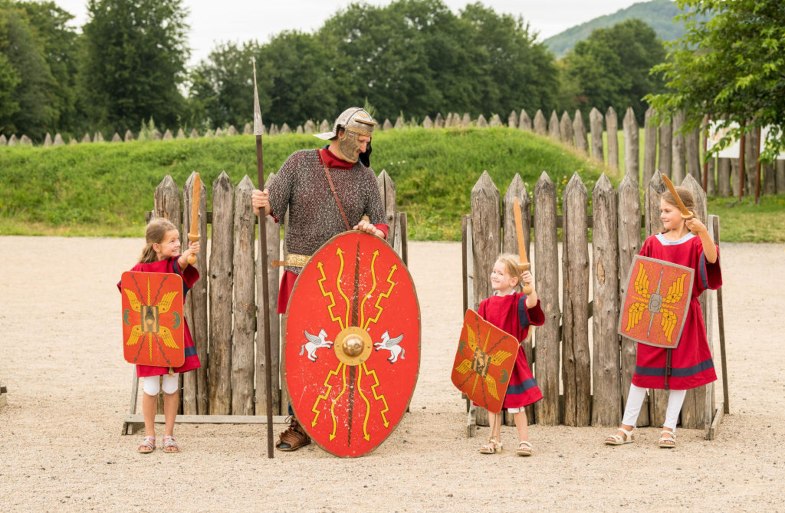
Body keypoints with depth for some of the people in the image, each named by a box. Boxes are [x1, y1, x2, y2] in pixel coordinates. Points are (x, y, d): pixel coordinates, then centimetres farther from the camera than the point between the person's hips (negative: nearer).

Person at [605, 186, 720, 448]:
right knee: (643, 369, 5)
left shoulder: (695, 242, -5)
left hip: (684, 316, -2)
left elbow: (712, 259, -26)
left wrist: (703, 232, -41)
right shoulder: (653, 243, 3)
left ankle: (669, 428, 14)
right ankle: (627, 427, 11)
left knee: (681, 370, 4)